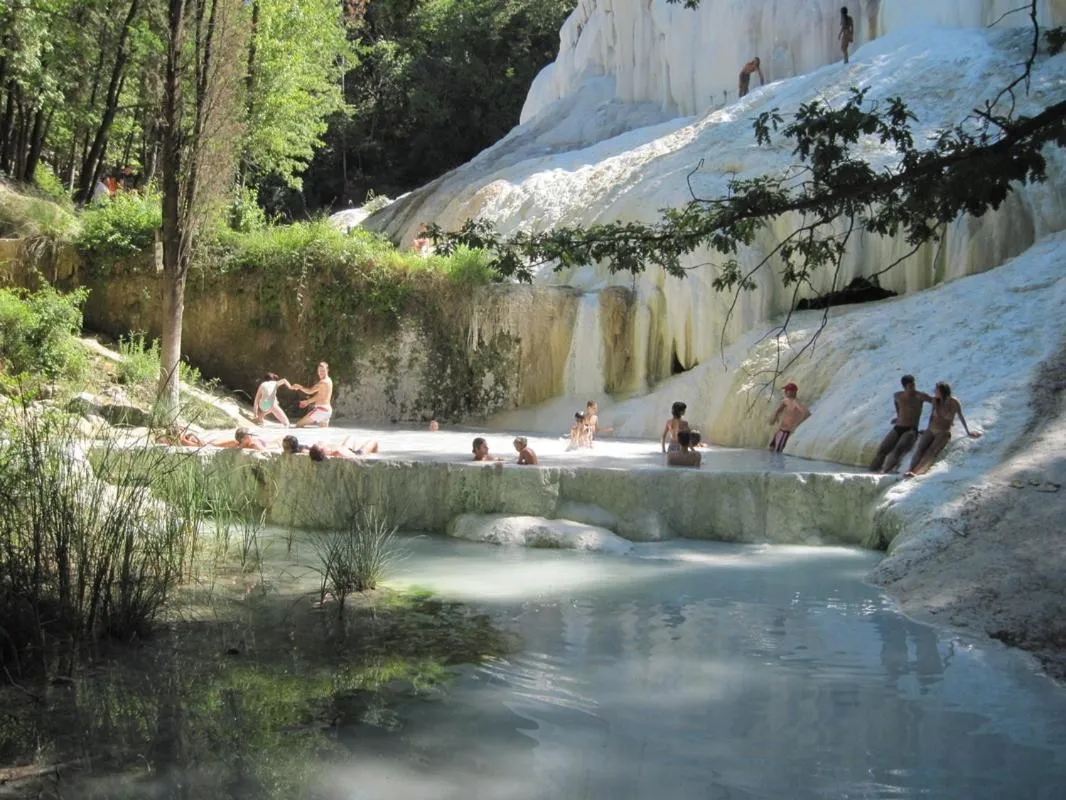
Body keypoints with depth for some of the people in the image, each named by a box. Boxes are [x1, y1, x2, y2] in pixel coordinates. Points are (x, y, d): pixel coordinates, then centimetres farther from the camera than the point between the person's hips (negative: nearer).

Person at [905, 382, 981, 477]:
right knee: (920, 449, -26)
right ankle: (910, 470, -49)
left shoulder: (954, 403, -7)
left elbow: (961, 417, 5)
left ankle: (915, 472, -56)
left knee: (931, 451, -32)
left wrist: (968, 432, 13)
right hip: (931, 431, 4)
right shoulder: (935, 400, 3)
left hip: (944, 433, -4)